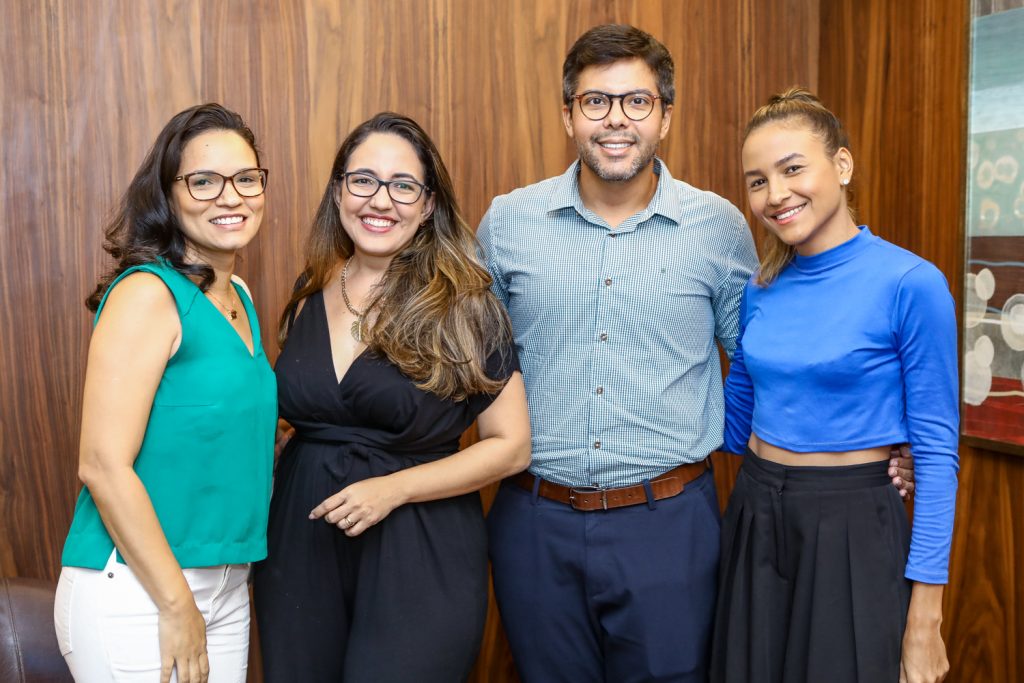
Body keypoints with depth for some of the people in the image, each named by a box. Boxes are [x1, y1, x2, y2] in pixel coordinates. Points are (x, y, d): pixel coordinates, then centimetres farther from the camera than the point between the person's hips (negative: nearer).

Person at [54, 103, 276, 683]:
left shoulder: (238, 297, 8)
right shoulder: (147, 293, -15)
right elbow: (103, 465, -20)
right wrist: (176, 606, -17)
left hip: (228, 585, 7)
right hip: (134, 591, -7)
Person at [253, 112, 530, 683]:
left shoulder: (464, 305, -10)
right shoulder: (312, 294, 4)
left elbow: (511, 446, -9)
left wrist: (394, 488, -18)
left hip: (419, 558, -4)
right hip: (301, 547, 4)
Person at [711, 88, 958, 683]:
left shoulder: (910, 284, -15)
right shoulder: (762, 288, 2)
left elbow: (936, 450, -13)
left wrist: (924, 617, -15)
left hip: (853, 533, -5)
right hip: (754, 522, 6)